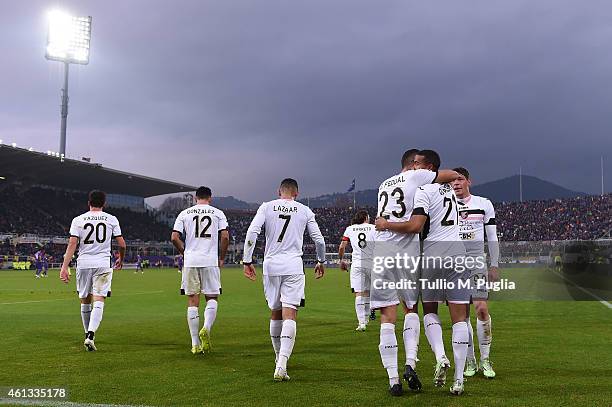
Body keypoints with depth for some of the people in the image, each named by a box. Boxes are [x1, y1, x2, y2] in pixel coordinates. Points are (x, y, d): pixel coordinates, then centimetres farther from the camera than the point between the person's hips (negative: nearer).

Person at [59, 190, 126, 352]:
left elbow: (72, 244, -5)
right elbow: (122, 244, 4)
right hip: (103, 264, -1)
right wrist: (121, 259, 23)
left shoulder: (78, 220, 3)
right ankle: (90, 335, -21)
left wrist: (64, 267, -7)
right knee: (98, 301, -5)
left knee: (85, 301, 14)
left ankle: (88, 334, 25)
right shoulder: (111, 220, 3)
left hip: (84, 263, 1)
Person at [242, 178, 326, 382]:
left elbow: (252, 233, -5)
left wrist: (247, 261, -1)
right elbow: (319, 240, 10)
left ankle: (279, 357, 32)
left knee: (275, 312, 16)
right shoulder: (304, 211, 7)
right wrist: (321, 262, 25)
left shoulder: (266, 207, 6)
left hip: (271, 265, 2)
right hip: (293, 266, -2)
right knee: (289, 313, -7)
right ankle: (281, 366, -19)